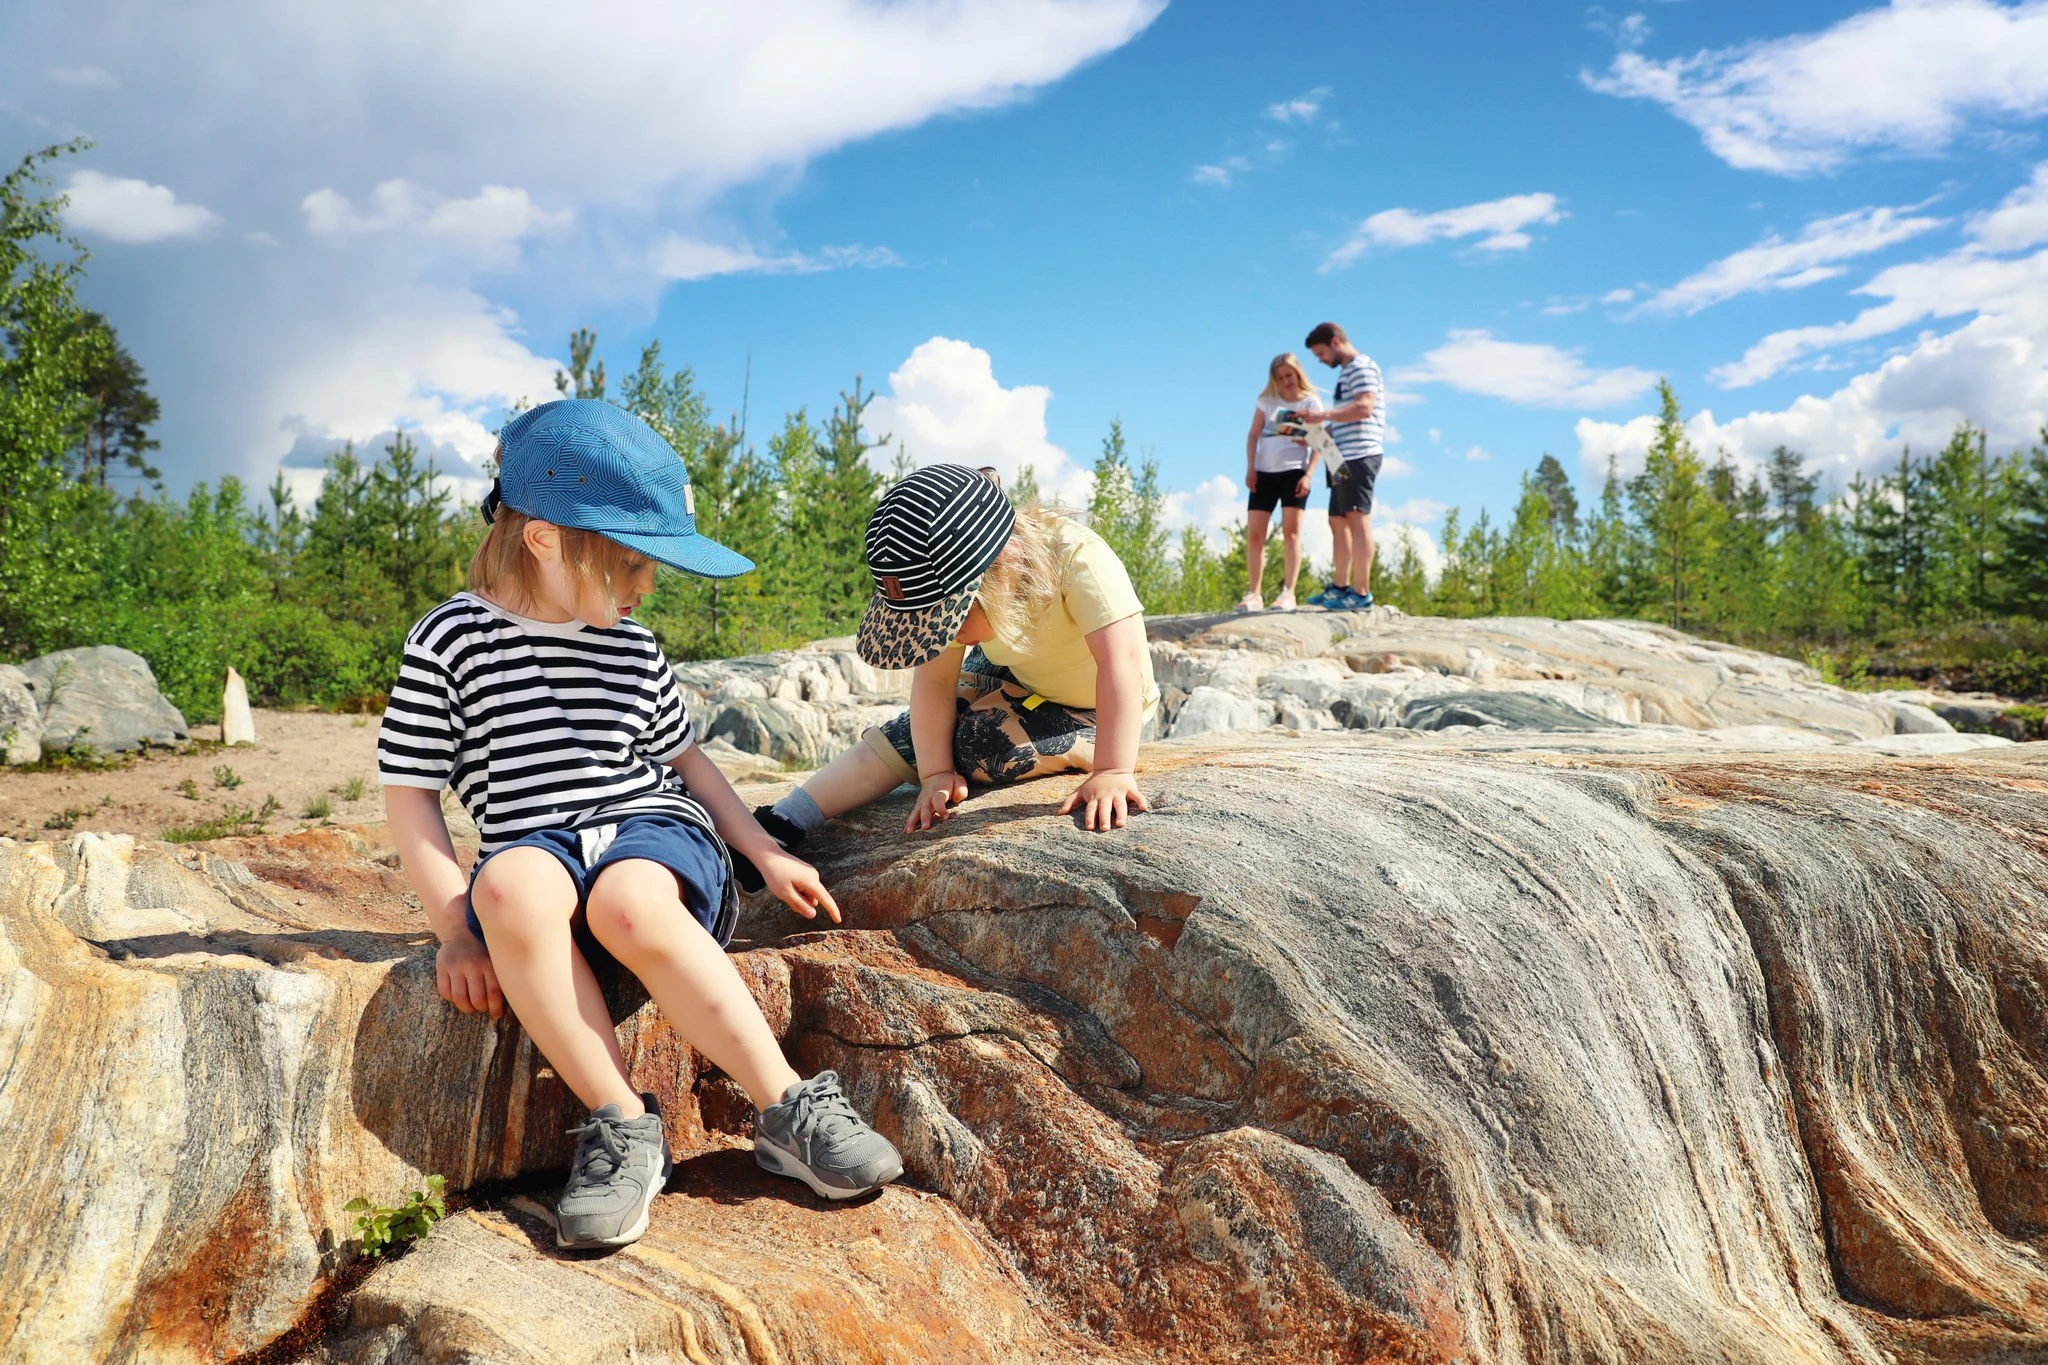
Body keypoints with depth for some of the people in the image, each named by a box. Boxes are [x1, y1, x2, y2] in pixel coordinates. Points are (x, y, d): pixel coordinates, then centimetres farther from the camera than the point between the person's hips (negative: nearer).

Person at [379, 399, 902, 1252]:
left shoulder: (634, 649, 13)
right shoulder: (451, 641, 2)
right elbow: (410, 795, 1)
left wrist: (767, 855, 17)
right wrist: (457, 930, -8)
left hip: (655, 829, 1)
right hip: (537, 846, -1)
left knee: (629, 902, -36)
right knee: (512, 886, -38)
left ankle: (788, 1112, -28)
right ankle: (621, 1124, -28)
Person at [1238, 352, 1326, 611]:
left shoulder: (1311, 402, 4)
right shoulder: (1267, 400, 12)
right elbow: (1253, 436, 10)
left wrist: (1308, 475, -14)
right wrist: (1250, 468, -1)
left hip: (1294, 471, -3)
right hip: (1264, 472, 3)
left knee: (1291, 530, -9)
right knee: (1254, 534, -1)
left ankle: (1288, 593, -9)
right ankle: (1253, 594, 3)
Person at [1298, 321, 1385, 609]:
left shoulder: (1361, 366, -6)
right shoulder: (1346, 373, 23)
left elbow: (1364, 408, -20)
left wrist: (1323, 415, -19)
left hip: (1359, 455, -10)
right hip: (1345, 457, 10)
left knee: (1357, 520, -12)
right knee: (1338, 521, 10)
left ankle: (1362, 592, -14)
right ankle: (1340, 587, 13)